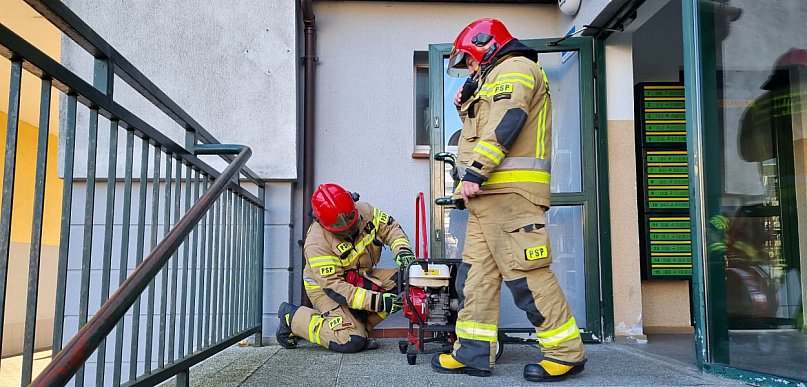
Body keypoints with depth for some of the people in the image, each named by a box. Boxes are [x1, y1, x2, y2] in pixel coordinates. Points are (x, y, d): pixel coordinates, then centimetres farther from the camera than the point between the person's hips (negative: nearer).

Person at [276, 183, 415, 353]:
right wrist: (376, 301, -37)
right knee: (351, 343, -23)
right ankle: (292, 317, -2)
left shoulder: (364, 211, -15)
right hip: (324, 287, -6)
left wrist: (402, 250, -22)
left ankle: (359, 326, -6)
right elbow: (334, 287, -31)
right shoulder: (317, 243, -30)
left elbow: (390, 227, 0)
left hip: (360, 278, 7)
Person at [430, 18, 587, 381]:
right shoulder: (497, 78, 30)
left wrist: (474, 173, -21)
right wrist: (467, 108, 17)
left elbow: (505, 124, -17)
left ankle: (567, 352, 0)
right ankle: (473, 352, 11)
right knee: (476, 273, 7)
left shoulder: (515, 68, -1)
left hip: (510, 192, -10)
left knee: (526, 274, -10)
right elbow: (483, 130, 33)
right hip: (489, 194, 10)